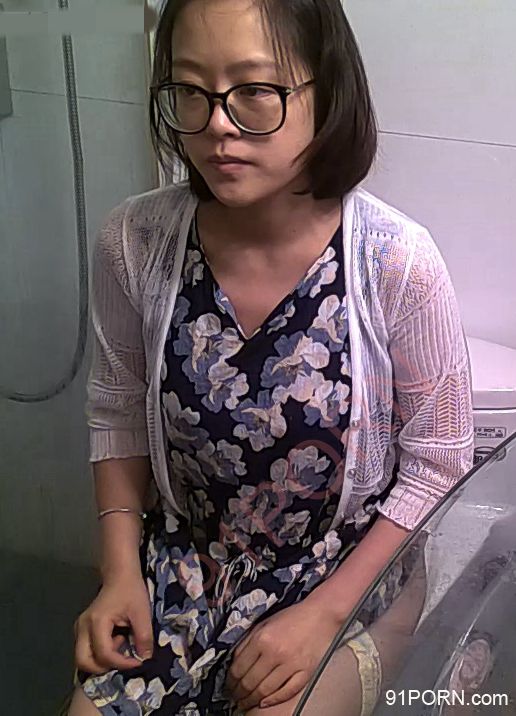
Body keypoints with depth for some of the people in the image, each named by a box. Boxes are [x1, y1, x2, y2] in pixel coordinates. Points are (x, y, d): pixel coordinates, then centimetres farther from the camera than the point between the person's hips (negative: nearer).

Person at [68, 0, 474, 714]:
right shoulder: (135, 241, -14)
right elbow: (119, 414, 2)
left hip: (344, 570, -2)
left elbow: (437, 466, -10)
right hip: (183, 556, 3)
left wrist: (324, 614, -14)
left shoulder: (399, 261, -22)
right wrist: (122, 570, -6)